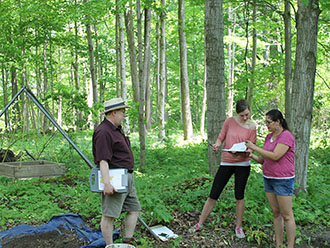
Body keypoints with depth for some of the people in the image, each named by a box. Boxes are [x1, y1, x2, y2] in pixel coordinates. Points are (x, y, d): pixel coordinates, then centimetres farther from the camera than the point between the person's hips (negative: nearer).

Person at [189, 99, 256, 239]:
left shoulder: (252, 127, -2)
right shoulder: (229, 122, -2)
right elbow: (221, 138, 4)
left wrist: (242, 153, -22)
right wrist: (217, 145, -18)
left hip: (243, 164, -1)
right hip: (226, 163, 1)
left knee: (239, 196, 7)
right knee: (213, 195, 3)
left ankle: (238, 227, 23)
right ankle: (199, 224, 14)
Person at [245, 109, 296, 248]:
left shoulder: (286, 136, -13)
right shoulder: (269, 137, 11)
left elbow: (275, 156, -22)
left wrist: (255, 147, -16)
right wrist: (252, 156, -5)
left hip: (283, 180, -8)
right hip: (268, 179, 8)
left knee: (287, 215, -2)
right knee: (276, 213, 11)